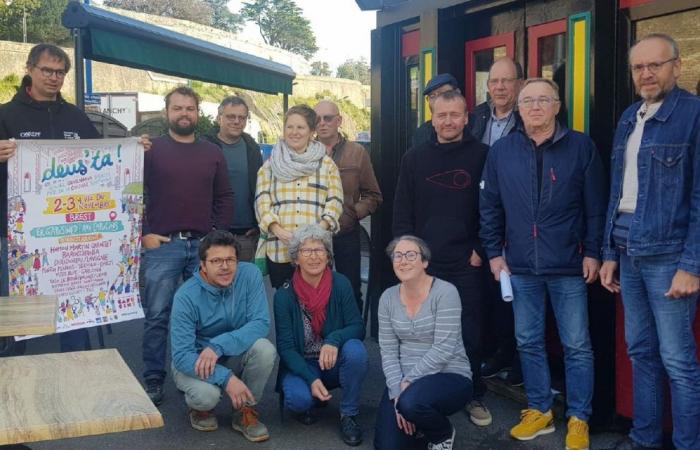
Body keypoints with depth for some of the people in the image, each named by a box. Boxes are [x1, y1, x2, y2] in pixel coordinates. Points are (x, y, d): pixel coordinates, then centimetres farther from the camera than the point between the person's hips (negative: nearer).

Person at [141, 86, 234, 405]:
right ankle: (153, 379, 11)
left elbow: (224, 198, 14)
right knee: (157, 316, 1)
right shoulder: (151, 149, 2)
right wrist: (144, 233, -7)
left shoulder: (212, 153, 12)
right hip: (162, 245, -3)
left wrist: (218, 234, 3)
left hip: (204, 246, 3)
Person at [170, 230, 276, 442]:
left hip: (235, 355, 2)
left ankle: (246, 412, -3)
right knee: (206, 394, -33)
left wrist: (219, 346, -35)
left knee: (264, 348, -28)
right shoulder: (186, 296, -23)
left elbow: (261, 323, -23)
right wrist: (226, 378, -38)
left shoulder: (250, 275, -17)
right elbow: (182, 355, -26)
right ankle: (201, 407, 8)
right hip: (194, 361, -2)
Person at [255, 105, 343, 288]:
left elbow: (335, 202, 3)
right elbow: (262, 202, 4)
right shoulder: (270, 165, 13)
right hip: (279, 251, 1)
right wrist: (278, 230, -13)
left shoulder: (326, 164, 11)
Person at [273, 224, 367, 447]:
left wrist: (334, 340, -34)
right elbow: (286, 347, -12)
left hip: (335, 363, 1)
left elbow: (358, 327, -12)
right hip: (301, 366, -1)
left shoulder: (340, 284, -10)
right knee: (299, 399, -31)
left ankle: (349, 415, -10)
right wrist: (311, 379, -26)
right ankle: (304, 404, 8)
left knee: (355, 349, -30)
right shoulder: (284, 295, -11)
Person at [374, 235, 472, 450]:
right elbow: (388, 351, -1)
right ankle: (416, 419, 24)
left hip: (449, 377, -5)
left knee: (411, 402, -36)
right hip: (404, 381, 5)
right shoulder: (388, 297, 1)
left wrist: (409, 382, -19)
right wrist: (397, 391, -13)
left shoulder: (445, 292, -15)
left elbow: (443, 349, -20)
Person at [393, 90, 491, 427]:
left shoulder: (482, 156, 1)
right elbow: (402, 212, 8)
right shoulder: (414, 158, 9)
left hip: (468, 264, -2)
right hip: (423, 263, 2)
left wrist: (482, 250, -6)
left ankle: (475, 397, 20)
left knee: (470, 333, 4)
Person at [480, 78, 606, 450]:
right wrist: (493, 252, 4)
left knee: (576, 346, 4)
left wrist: (592, 252, -5)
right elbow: (489, 207, 8)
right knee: (528, 342, 12)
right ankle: (539, 410, 27)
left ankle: (578, 419, 18)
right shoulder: (501, 151, 4)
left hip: (569, 266, -2)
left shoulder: (581, 147, -2)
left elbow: (595, 206, -1)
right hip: (520, 266, 3)